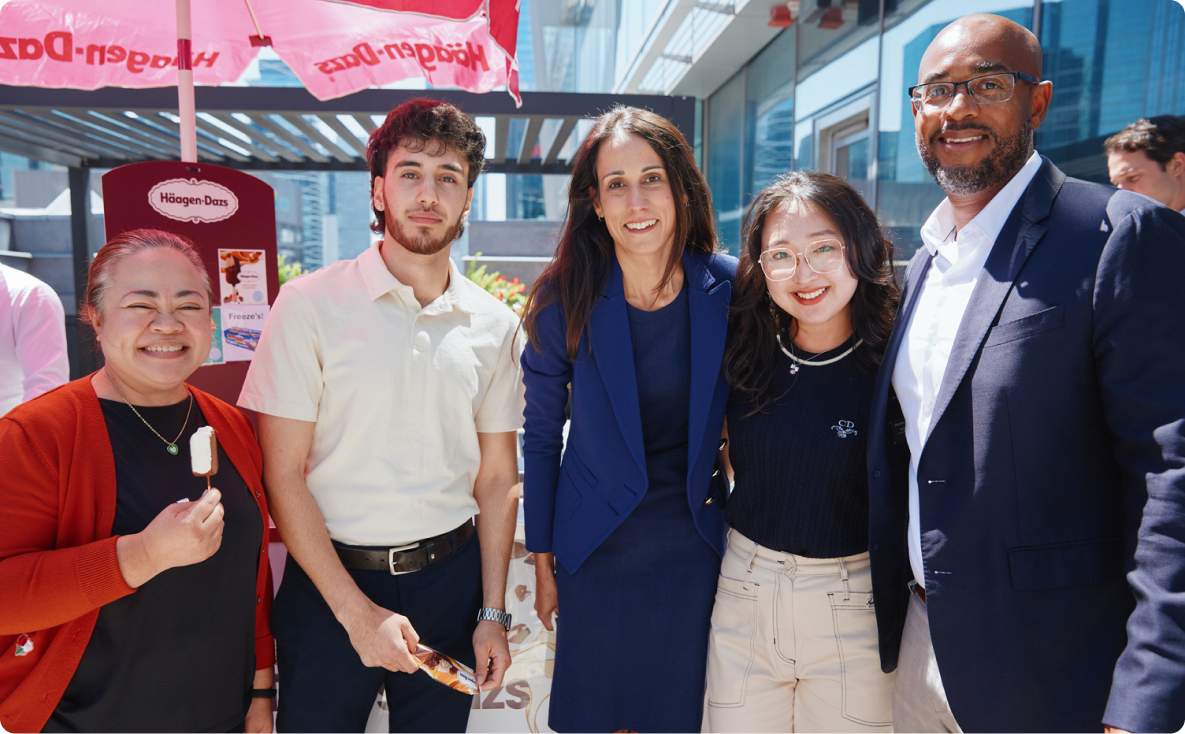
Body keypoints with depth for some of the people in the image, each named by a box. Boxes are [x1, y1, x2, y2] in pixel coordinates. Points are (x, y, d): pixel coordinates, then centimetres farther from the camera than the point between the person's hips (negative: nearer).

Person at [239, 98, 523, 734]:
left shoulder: (495, 325, 2)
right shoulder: (310, 305, -8)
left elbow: (496, 478, 6)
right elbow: (281, 474, -9)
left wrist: (493, 613, 4)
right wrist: (356, 609, -12)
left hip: (450, 579, 3)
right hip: (329, 583, -2)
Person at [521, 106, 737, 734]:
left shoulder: (730, 292, -10)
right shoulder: (565, 301, -11)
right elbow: (542, 436, -2)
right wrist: (543, 562, 2)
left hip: (694, 550, 1)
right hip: (593, 552, 0)